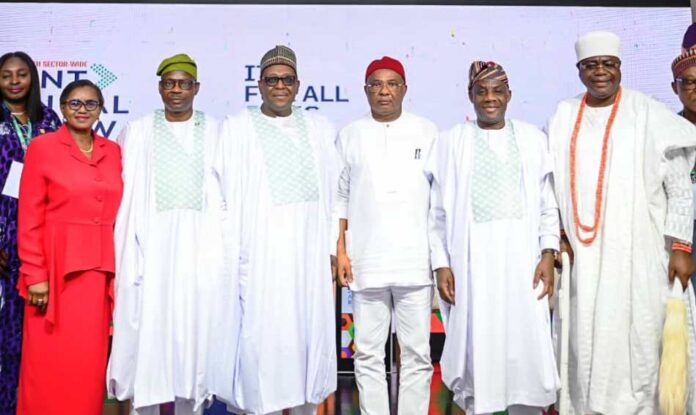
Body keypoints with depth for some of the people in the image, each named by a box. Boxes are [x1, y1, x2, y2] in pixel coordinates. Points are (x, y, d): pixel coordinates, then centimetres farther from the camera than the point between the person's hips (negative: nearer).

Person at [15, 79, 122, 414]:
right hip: (56, 265, -4)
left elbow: (119, 213, 11)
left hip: (99, 268, 4)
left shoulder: (113, 151, 10)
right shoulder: (42, 147, -2)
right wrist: (35, 274, -12)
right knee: (51, 362, 3)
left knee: (89, 360, 9)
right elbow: (29, 218, -6)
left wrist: (116, 268, 5)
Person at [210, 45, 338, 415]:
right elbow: (223, 193, -1)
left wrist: (337, 248, 4)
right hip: (260, 252, -3)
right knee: (263, 335, -3)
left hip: (310, 250, 3)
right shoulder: (237, 128, 4)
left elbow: (336, 191, 10)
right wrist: (225, 252, -9)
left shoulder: (320, 129, 13)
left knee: (308, 334, 6)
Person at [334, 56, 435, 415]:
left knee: (417, 354, 2)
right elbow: (339, 198, 9)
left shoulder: (427, 132, 7)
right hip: (366, 263, 1)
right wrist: (339, 251, 0)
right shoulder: (350, 135, 9)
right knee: (368, 354, 6)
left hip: (416, 262, 0)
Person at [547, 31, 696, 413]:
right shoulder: (564, 117, 8)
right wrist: (557, 236, 5)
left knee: (639, 338, -2)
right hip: (585, 253, 3)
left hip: (638, 251, -3)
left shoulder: (649, 115, -2)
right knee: (588, 339, 4)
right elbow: (554, 184, 13)